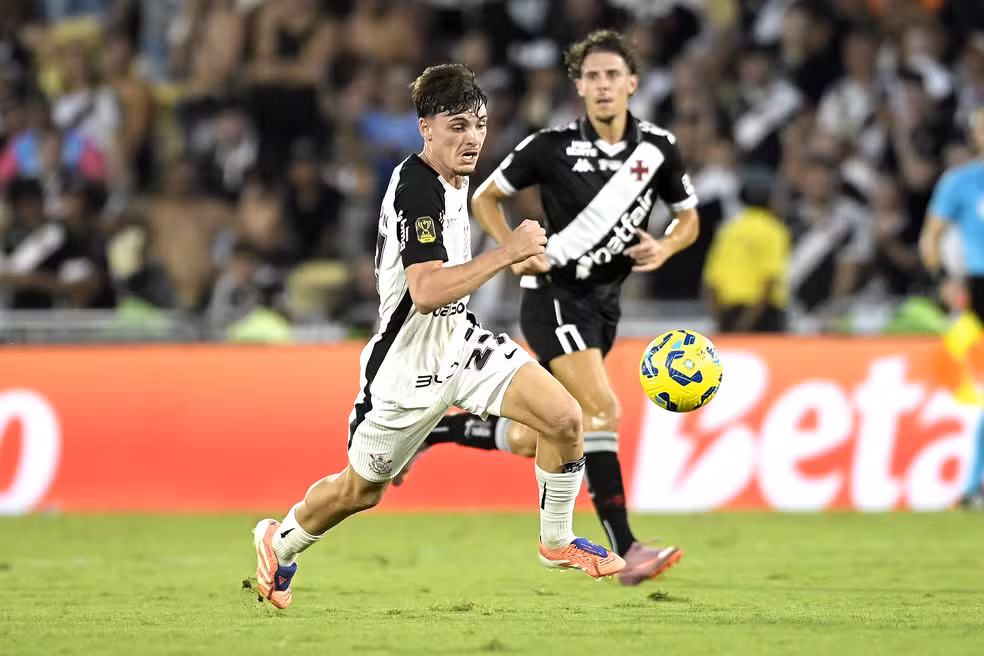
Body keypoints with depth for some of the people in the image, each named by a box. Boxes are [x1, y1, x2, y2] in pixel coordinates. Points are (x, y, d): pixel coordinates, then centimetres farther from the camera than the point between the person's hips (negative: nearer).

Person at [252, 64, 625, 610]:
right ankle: (278, 542, 40)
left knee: (564, 419, -11)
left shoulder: (454, 177, 4)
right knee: (360, 490, 12)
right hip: (408, 363, -8)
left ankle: (557, 542, 9)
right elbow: (427, 291, -35)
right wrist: (506, 254, -34)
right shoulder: (417, 190, -26)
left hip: (459, 341, 8)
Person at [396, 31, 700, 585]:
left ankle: (427, 431, 32)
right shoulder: (552, 146, -8)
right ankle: (627, 550, -25)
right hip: (556, 294, -5)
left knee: (526, 441, 9)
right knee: (602, 409, -23)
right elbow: (485, 198, 5)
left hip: (605, 302, 5)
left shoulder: (659, 148, 1)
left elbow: (689, 220, 13)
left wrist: (665, 247, -8)